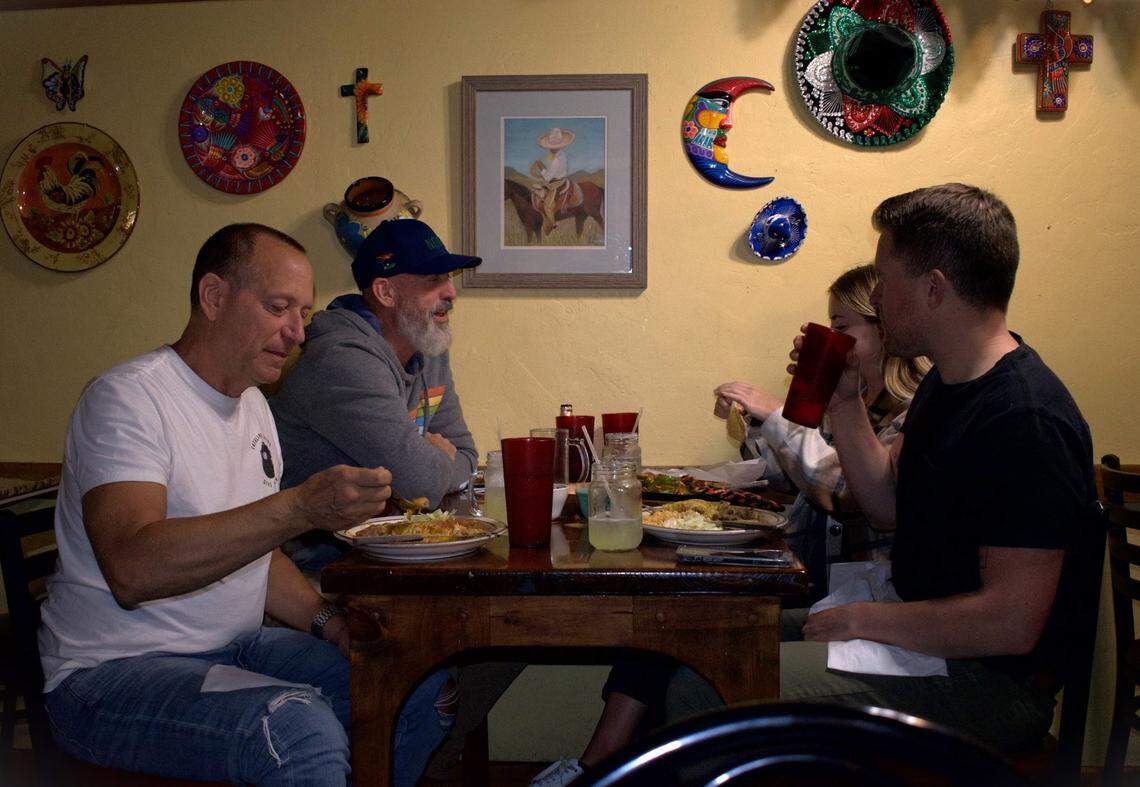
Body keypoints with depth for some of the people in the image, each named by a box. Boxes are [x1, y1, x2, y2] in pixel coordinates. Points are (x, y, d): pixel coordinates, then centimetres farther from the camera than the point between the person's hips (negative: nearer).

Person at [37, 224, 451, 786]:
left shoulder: (252, 403, 13)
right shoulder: (126, 397, -16)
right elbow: (131, 570, -31)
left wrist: (328, 622, 1)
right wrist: (300, 508, -38)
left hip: (237, 649, 8)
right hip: (113, 675, -8)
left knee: (424, 683, -2)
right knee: (301, 728, -34)